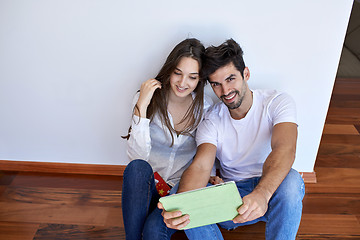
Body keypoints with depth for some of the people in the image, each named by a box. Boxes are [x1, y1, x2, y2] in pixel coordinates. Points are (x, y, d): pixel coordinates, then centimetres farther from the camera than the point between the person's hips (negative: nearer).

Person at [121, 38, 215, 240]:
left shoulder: (206, 108, -3)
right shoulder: (148, 98, -8)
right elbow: (137, 155, -18)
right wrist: (141, 107, -25)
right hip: (146, 186, 1)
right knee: (137, 167, -34)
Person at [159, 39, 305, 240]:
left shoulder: (278, 102, -8)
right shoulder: (212, 121, -3)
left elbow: (284, 149, -27)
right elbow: (200, 166, -19)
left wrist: (262, 193, -48)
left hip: (272, 194, -1)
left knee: (291, 180, -36)